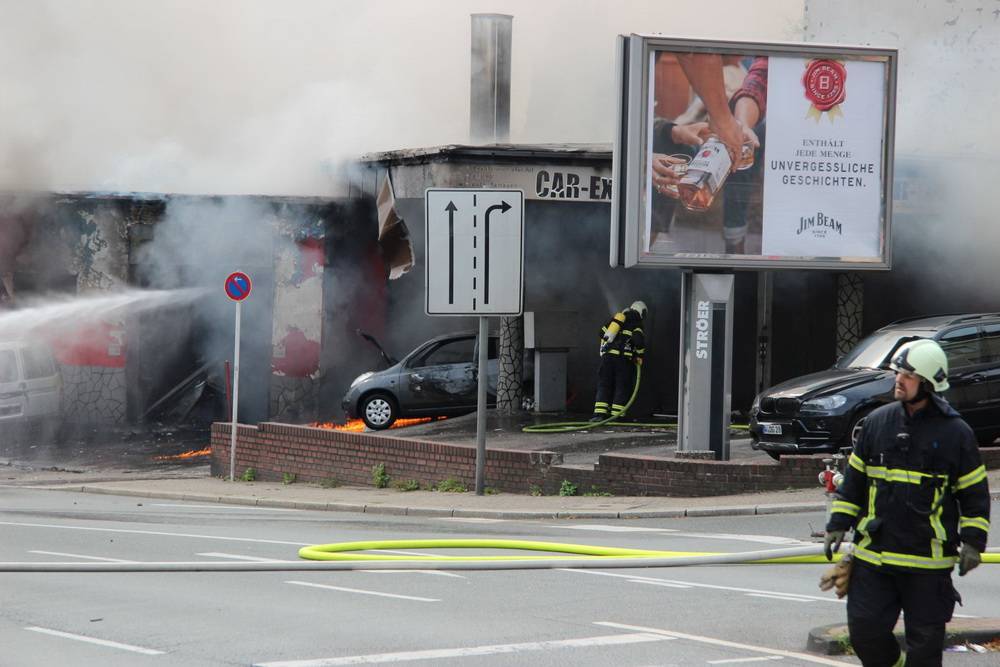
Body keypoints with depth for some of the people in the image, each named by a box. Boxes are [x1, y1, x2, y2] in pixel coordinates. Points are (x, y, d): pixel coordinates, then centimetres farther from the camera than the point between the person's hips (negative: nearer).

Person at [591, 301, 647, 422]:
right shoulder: (636, 324, 2)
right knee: (622, 386, 3)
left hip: (607, 356, 5)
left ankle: (599, 413, -3)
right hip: (623, 357, -5)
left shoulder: (617, 318, 19)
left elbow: (603, 332, 19)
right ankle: (616, 415, -2)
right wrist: (639, 355, 1)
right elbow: (639, 339, -14)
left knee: (604, 385, 7)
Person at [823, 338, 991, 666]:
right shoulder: (878, 421, 7)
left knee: (925, 640, 2)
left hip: (928, 561, -3)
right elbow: (854, 479, 15)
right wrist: (838, 525, 10)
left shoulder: (955, 432, -2)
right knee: (864, 628, 1)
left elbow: (975, 492, 3)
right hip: (873, 554, 3)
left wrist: (973, 541, -5)